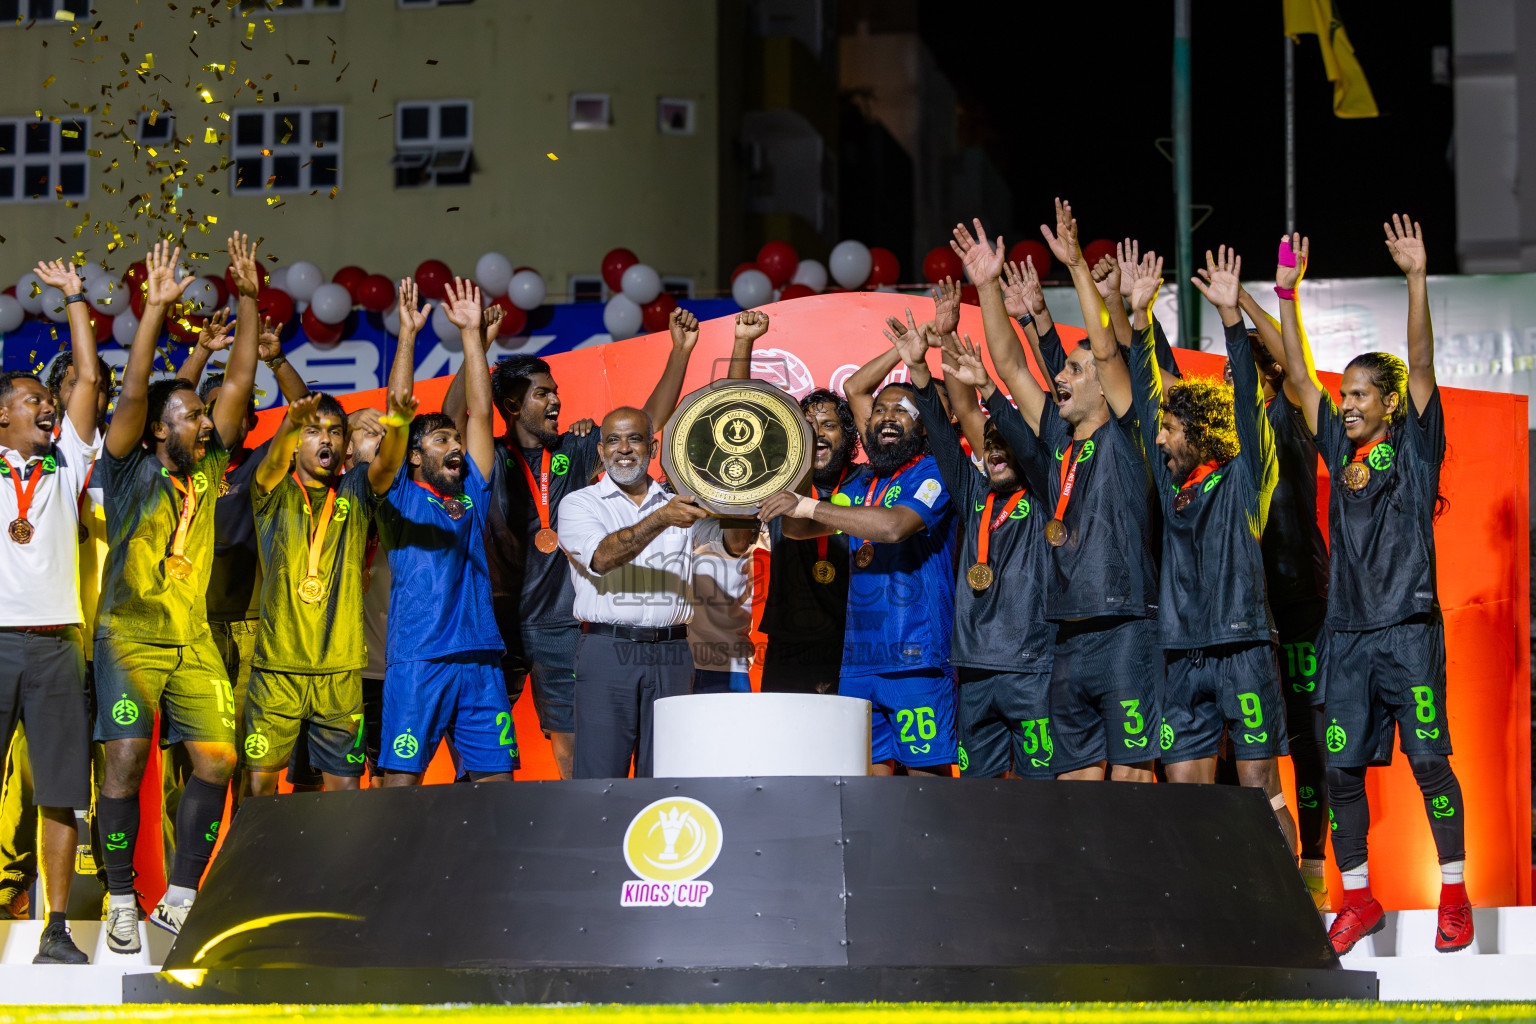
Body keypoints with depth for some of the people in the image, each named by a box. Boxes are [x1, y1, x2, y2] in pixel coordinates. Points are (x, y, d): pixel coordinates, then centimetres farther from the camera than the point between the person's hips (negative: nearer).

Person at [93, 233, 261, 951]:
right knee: (126, 762, -9)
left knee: (216, 761, -4)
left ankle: (179, 898, 5)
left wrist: (248, 301, 2)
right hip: (131, 638, -5)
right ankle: (121, 904, 1)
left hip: (194, 641, 5)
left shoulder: (209, 468, 9)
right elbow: (133, 392, -17)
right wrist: (155, 310, -22)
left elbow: (240, 382, 8)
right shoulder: (131, 474, -4)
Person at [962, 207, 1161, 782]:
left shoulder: (1121, 436, 0)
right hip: (1068, 641, 7)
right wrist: (987, 285, 9)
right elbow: (1010, 366, 14)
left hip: (1124, 632, -7)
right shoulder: (1055, 443, 15)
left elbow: (1108, 349, -11)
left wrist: (1077, 266, -14)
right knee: (1074, 781, 6)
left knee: (1129, 778, -7)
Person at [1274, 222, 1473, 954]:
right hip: (1349, 631, 5)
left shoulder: (1414, 445, 3)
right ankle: (1357, 899, 11)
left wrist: (1417, 278, -16)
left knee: (1428, 758, -7)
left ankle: (1455, 895, 0)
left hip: (1409, 626, -5)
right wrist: (1287, 295, 9)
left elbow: (1421, 366, -7)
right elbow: (1299, 377, 14)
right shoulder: (1340, 447, 14)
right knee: (1342, 765, 2)